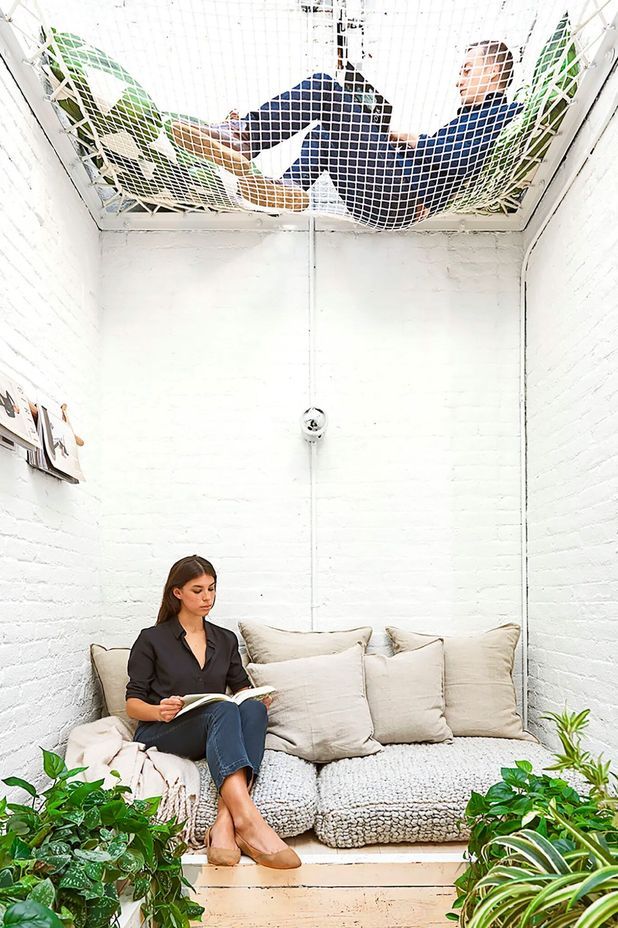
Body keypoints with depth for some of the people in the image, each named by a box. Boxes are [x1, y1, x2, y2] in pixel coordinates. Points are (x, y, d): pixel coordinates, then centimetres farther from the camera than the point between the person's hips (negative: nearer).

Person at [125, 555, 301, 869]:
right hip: (161, 734, -4)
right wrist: (159, 711, -20)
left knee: (252, 708, -30)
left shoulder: (226, 640, 19)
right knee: (224, 710, -35)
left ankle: (225, 821, -44)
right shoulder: (152, 639, 6)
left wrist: (257, 699, -1)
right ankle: (248, 819, -52)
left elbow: (242, 687, 23)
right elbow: (132, 704, 3)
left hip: (215, 736, 4)